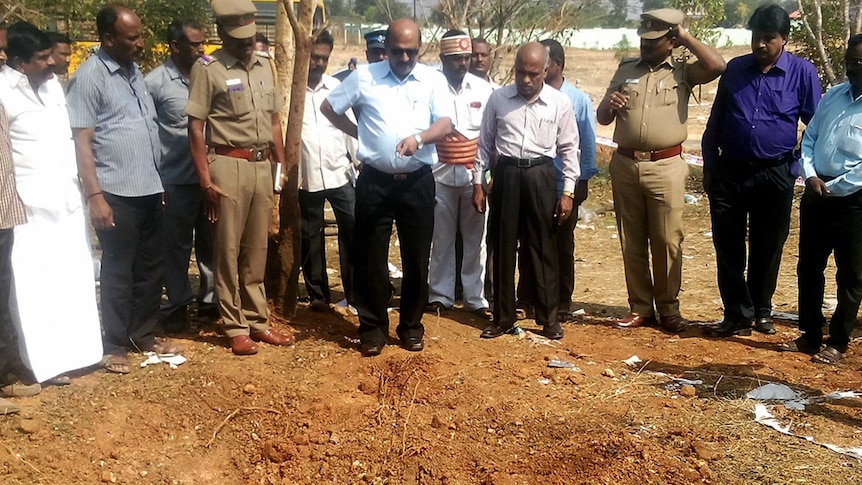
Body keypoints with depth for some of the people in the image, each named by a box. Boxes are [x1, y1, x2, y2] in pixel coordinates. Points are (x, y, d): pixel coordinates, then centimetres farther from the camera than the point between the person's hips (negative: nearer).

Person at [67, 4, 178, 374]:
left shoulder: (135, 72, 13)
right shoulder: (89, 77, -9)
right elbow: (81, 142, -12)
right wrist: (95, 195, -18)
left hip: (149, 190, 7)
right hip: (117, 193, -7)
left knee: (150, 267, 13)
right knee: (118, 271, 3)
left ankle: (144, 335, 27)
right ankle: (114, 345, 15)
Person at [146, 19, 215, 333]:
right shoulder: (155, 82, -7)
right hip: (177, 180, -4)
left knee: (211, 242, 13)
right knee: (177, 246, 7)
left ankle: (209, 298, 29)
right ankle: (176, 307, 20)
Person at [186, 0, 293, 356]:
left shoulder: (264, 66, 11)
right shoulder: (208, 69, -6)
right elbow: (195, 128, -7)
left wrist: (282, 167, 14)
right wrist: (206, 181, -11)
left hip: (262, 165, 5)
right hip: (229, 165, -5)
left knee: (257, 248, 12)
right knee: (228, 249, 3)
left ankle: (257, 320, 22)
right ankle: (235, 327, 12)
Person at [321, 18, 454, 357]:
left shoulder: (433, 80, 2)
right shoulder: (363, 77, 2)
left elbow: (445, 125, -10)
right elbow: (328, 107, 12)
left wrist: (418, 138, -29)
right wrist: (358, 132, 3)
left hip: (417, 181, 0)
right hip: (375, 181, 0)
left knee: (416, 257, 7)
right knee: (371, 257, 5)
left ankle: (411, 325, 22)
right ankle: (373, 326, 17)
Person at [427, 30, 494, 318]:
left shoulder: (483, 89, 3)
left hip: (474, 175, 2)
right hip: (440, 174, -1)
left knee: (475, 238, 6)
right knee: (441, 238, 8)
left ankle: (476, 298, 15)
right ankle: (440, 295, 19)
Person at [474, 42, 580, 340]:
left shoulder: (560, 103, -1)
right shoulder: (498, 99, 3)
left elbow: (568, 149, 4)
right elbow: (485, 143, 9)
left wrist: (568, 191, -1)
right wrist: (477, 183, 6)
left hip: (540, 176, -1)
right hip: (505, 175, 1)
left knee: (542, 248, 4)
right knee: (503, 247, 6)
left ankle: (549, 318, 16)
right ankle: (503, 317, 17)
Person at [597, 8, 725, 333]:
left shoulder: (683, 72, 4)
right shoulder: (625, 70, 12)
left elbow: (717, 66, -17)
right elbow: (602, 119, 14)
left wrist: (686, 38, -5)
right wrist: (609, 104, -9)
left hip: (666, 167, -3)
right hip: (625, 165, 3)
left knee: (667, 241, 1)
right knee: (631, 242, 8)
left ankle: (668, 309, 14)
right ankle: (640, 308, 19)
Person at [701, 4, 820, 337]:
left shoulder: (803, 73, -3)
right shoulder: (735, 69, 5)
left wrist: (800, 166, -3)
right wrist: (709, 167, 7)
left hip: (775, 175, -2)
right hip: (729, 172, 2)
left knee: (767, 248, 10)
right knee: (728, 247, 3)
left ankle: (761, 310, 28)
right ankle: (737, 315, 13)